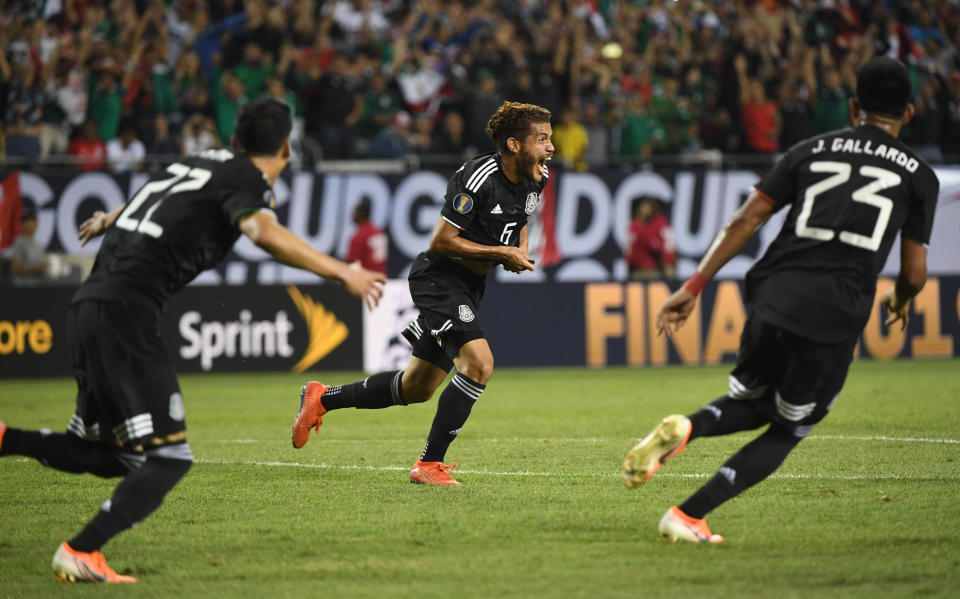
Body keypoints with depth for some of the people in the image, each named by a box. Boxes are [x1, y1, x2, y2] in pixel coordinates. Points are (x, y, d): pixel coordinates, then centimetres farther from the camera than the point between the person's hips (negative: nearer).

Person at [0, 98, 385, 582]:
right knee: (167, 459, -11)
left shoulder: (201, 162, 22)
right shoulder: (246, 178, -2)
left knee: (110, 458, 17)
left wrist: (108, 220, 64)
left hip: (91, 303, 9)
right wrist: (341, 272, -20)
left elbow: (146, 200, 43)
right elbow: (265, 234, -24)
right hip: (127, 310, -9)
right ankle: (81, 552, -19)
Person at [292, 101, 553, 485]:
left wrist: (521, 248, 2)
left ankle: (322, 398, 30)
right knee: (479, 363, -26)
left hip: (468, 288, 9)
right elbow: (441, 241, -22)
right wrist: (501, 252, -22)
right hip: (439, 278, -9)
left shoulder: (536, 178, 2)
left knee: (417, 389, 13)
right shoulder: (477, 178, -24)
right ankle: (430, 464, -18)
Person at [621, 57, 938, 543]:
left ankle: (683, 429, -7)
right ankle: (688, 517, 2)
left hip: (774, 298, 3)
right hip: (836, 319, -3)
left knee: (751, 404, 27)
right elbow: (914, 273, 10)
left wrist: (694, 286, 9)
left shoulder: (810, 151, 16)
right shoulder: (918, 175, 11)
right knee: (787, 431, 16)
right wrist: (901, 300, 34)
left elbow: (746, 220, 9)